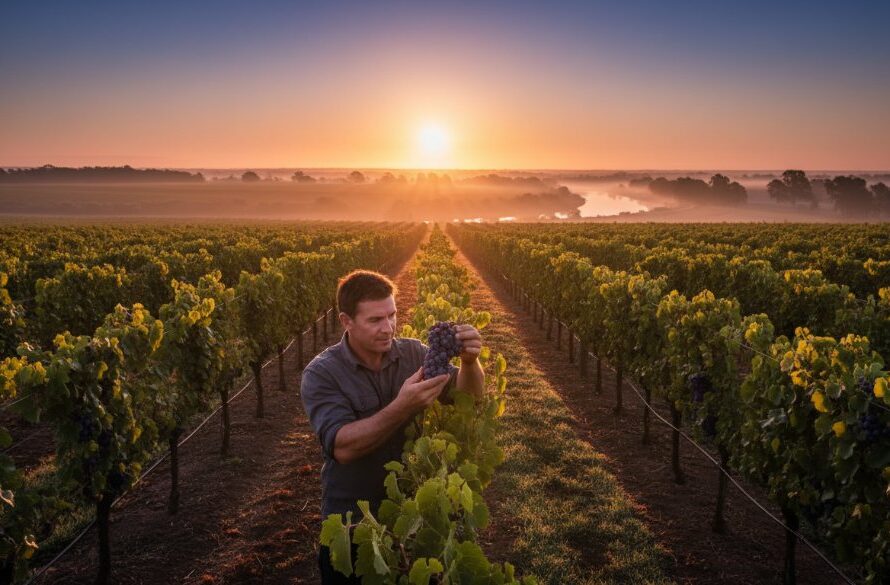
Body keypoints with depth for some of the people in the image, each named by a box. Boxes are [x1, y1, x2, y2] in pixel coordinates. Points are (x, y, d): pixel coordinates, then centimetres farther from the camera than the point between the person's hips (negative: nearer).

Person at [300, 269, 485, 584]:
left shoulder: (414, 353, -6)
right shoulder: (321, 374, -16)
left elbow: (469, 396, -8)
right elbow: (342, 447, -27)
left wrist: (470, 362, -30)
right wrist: (402, 408, -39)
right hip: (353, 522, -3)